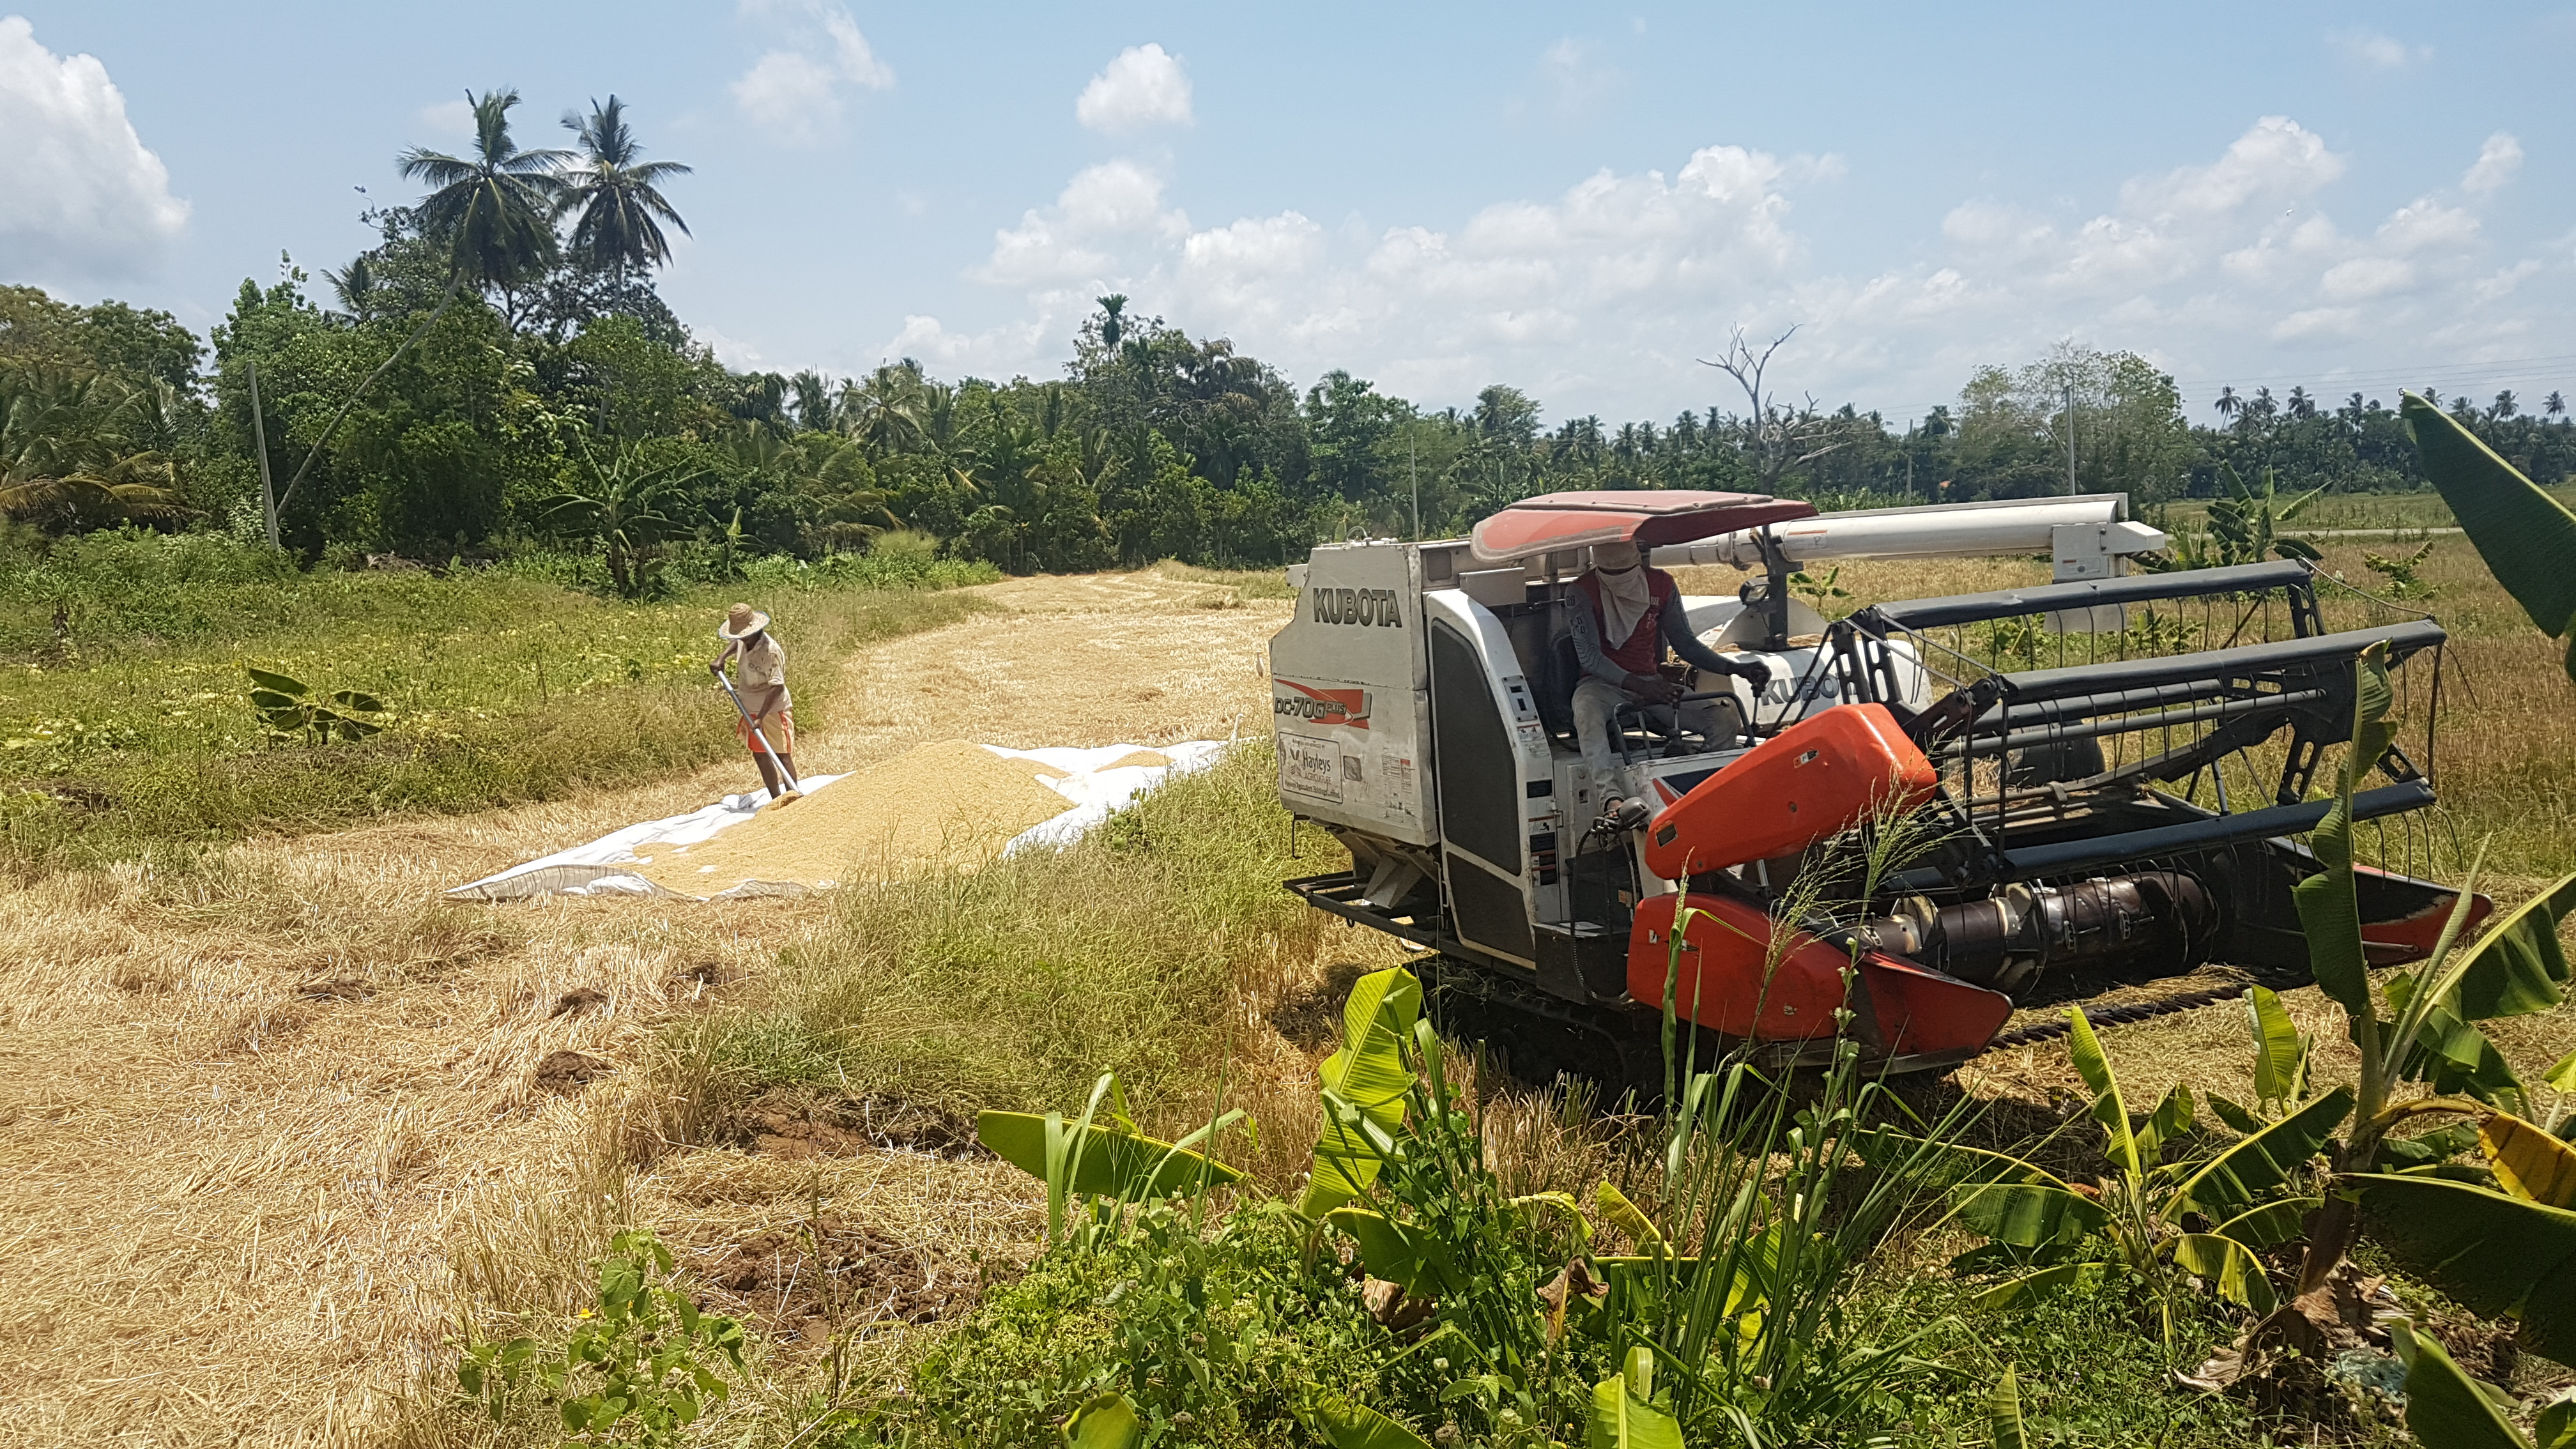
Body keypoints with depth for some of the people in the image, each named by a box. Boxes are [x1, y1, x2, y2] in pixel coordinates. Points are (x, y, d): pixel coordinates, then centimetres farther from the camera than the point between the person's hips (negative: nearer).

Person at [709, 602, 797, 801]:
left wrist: (761, 717, -34)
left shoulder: (770, 651, -27)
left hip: (773, 711, -9)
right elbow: (735, 643, 26)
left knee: (782, 756, -5)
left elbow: (777, 687, -31)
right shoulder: (744, 642, -2)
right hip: (751, 709, 9)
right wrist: (720, 658, 7)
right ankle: (776, 800, 25)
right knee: (760, 755, 15)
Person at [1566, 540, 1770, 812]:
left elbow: (1685, 643, 12)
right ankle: (1612, 797, -59)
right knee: (1587, 712, -42)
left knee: (1722, 718, -19)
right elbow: (1589, 656, -16)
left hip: (1652, 684, 5)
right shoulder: (1581, 593, -8)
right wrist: (1640, 686, -31)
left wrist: (1735, 668, -3)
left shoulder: (1661, 585, 5)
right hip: (1604, 683, -4)